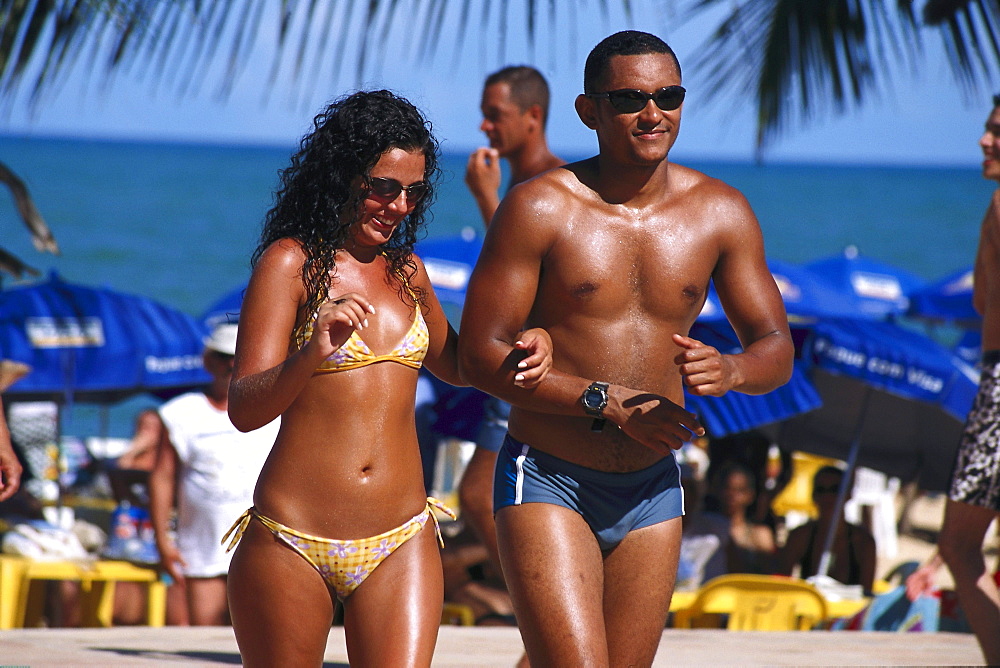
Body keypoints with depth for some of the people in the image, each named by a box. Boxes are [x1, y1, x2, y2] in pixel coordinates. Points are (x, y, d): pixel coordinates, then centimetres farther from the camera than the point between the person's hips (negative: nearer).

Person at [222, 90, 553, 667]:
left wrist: (524, 348, 12)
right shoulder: (291, 262, -4)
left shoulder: (406, 272, 13)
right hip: (292, 547, -4)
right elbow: (244, 409, -12)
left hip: (401, 547, 4)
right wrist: (311, 354, -32)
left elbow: (453, 363, 33)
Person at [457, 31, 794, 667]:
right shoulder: (539, 208, -10)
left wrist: (727, 370, -19)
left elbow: (777, 349, 6)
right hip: (547, 485, -4)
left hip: (652, 493, 5)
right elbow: (479, 354, -11)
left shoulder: (721, 213, 2)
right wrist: (607, 401, -20)